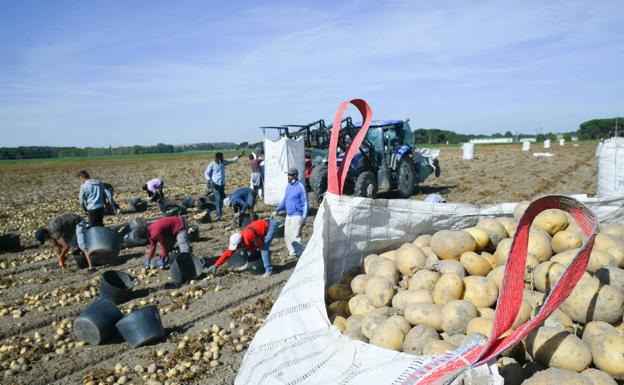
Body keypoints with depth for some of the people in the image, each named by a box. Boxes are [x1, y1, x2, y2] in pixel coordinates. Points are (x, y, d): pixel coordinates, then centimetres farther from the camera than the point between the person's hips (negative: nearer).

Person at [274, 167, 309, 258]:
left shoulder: (300, 187, -12)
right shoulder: (288, 186, 12)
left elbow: (306, 203, -12)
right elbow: (284, 200, 22)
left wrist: (304, 218, -17)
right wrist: (277, 210, 14)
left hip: (297, 215, -8)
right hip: (288, 215, 8)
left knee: (295, 237, -11)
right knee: (287, 236, 14)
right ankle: (293, 252, 30)